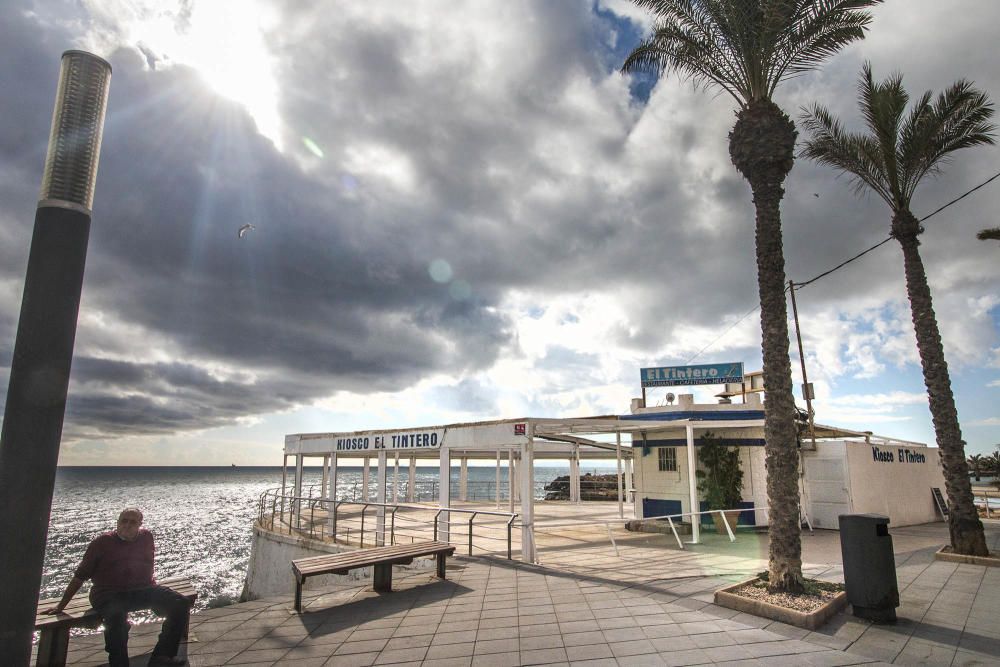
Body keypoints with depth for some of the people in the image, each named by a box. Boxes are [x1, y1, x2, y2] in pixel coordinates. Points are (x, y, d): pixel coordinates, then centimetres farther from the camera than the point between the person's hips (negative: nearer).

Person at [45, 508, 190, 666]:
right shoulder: (102, 542, -1)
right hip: (108, 594, -4)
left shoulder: (146, 537, 7)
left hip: (142, 589, 4)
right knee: (116, 617, -40)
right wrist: (60, 606, 3)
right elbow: (79, 576, 4)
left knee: (181, 603, -18)